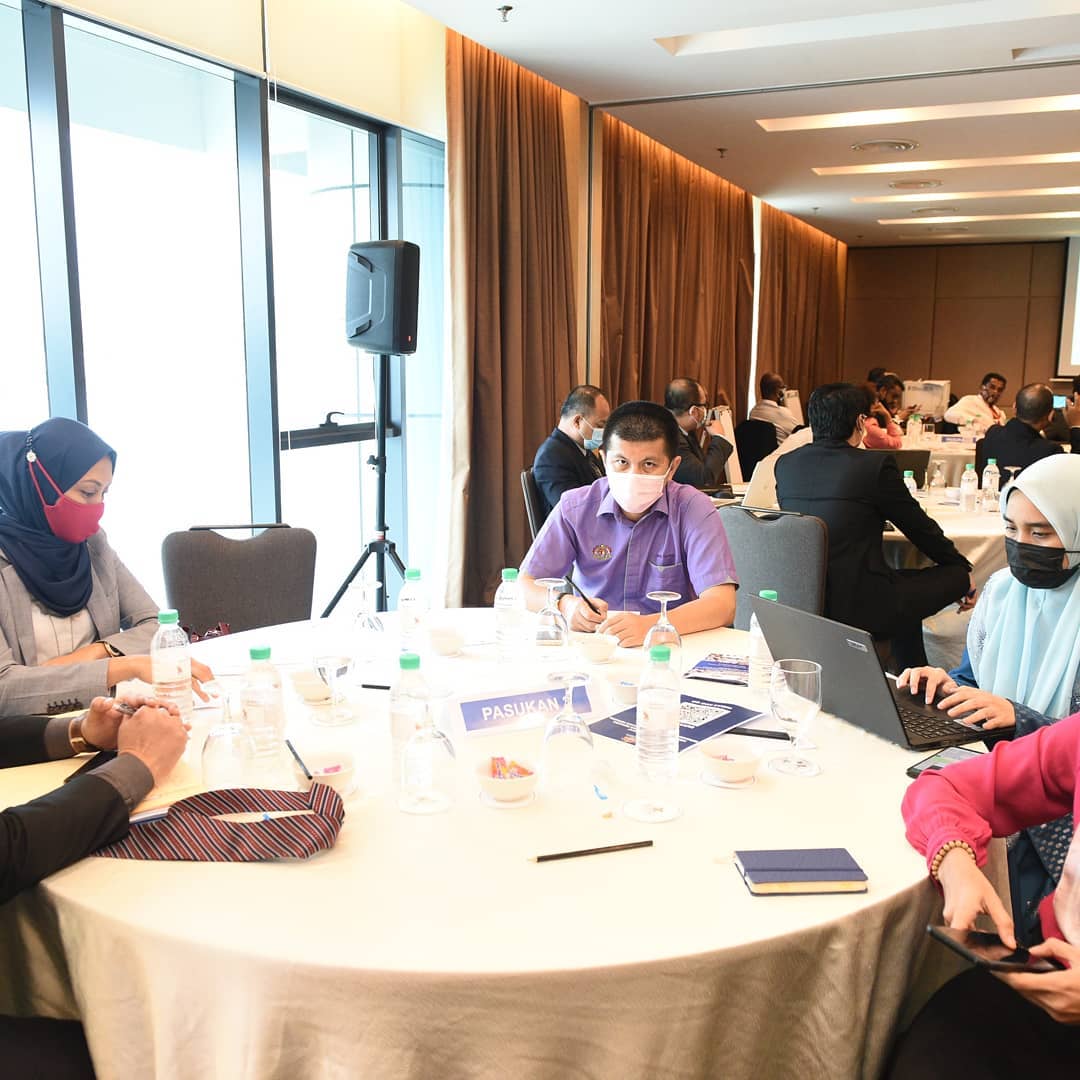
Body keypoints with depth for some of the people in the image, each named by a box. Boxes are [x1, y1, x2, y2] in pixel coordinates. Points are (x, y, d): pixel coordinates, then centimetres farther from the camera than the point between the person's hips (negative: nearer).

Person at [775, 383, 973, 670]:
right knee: (956, 573, 15)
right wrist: (963, 571, 17)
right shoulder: (876, 465, -11)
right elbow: (919, 527, 1)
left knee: (905, 582, 31)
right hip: (860, 609, -7)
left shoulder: (785, 464, 4)